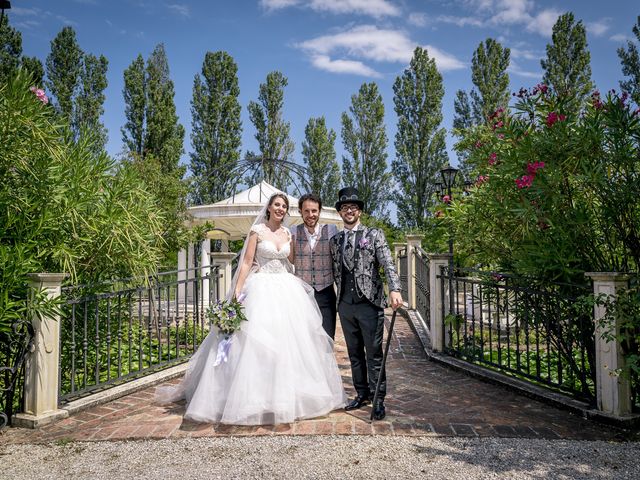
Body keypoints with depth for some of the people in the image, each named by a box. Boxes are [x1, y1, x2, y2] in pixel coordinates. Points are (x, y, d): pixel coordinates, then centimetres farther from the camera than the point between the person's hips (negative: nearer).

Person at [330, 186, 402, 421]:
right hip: (345, 305, 4)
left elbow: (388, 264, -9)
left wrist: (394, 289, -23)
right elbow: (336, 272, 16)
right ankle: (362, 394, 23)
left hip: (369, 302, -4)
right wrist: (339, 297, 8)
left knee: (374, 353, -1)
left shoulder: (374, 235, 2)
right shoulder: (335, 241, 14)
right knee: (354, 353, 11)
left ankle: (379, 400, 8)